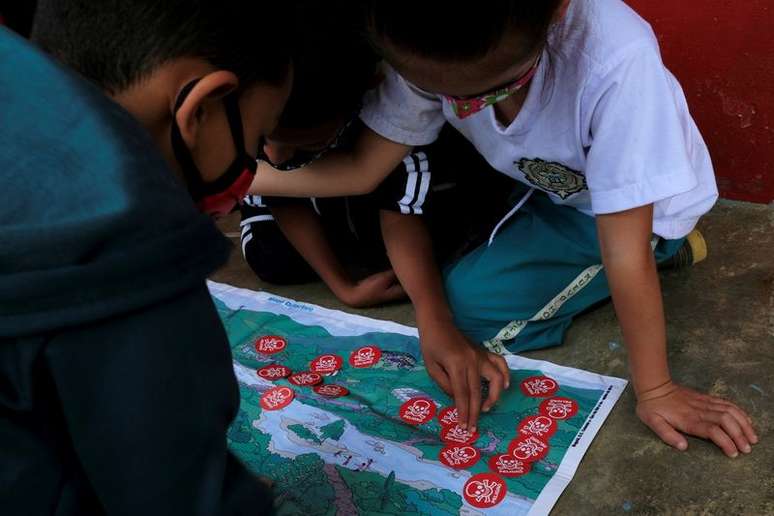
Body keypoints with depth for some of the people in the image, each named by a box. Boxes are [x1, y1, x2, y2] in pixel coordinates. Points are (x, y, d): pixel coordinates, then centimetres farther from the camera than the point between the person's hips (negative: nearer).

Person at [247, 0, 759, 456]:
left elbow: (625, 252, -35)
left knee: (472, 303, -20)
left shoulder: (614, 58, -41)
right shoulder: (433, 51, -27)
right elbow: (365, 168, -16)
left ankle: (667, 247, -1)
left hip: (627, 208, -5)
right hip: (540, 181, 5)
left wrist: (654, 391, -25)